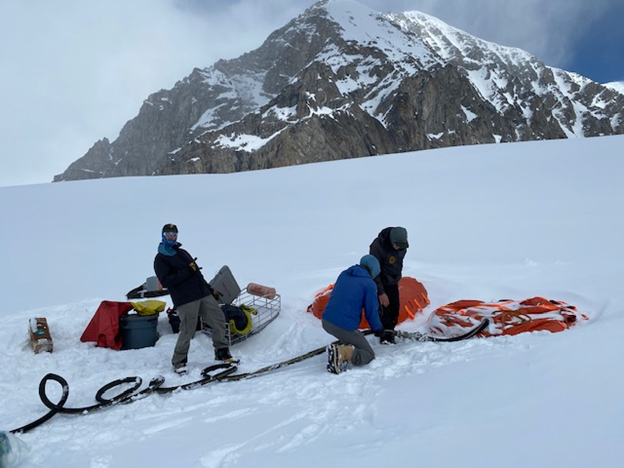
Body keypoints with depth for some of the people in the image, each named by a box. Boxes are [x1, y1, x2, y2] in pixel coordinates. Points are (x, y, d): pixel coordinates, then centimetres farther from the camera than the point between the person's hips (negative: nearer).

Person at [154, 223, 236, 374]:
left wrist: (210, 289, 20)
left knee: (218, 319, 3)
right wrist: (187, 271, -17)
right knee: (188, 330, -8)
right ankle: (178, 362, 11)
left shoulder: (183, 253, 23)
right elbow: (165, 281, -12)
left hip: (203, 294, 7)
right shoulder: (160, 258, 1)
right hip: (185, 300, -7)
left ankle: (222, 353, 15)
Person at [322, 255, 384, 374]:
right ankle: (342, 352, -17)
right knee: (369, 355, 9)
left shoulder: (343, 274, 13)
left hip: (326, 321, 7)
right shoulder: (369, 284, -5)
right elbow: (371, 311, 0)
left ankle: (344, 348, 4)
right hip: (345, 327, -7)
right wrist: (378, 328, 19)